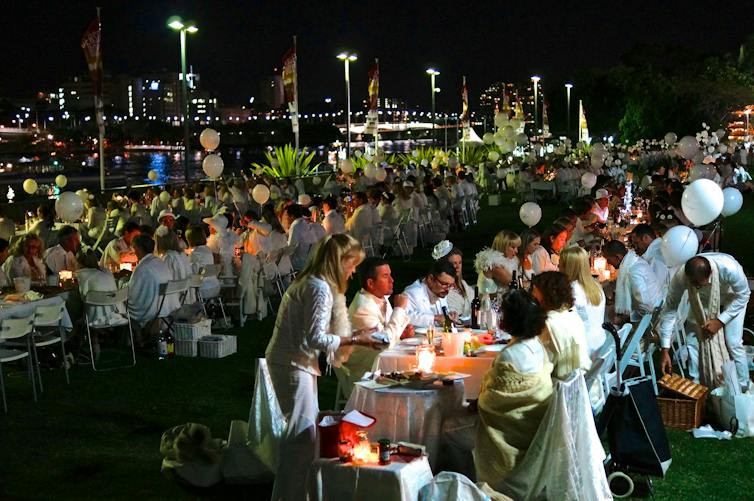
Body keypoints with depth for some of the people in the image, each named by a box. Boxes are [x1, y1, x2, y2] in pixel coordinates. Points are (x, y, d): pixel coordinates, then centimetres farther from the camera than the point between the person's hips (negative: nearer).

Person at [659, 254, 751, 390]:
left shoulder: (729, 268, -43)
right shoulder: (680, 277, -36)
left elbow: (743, 295, -23)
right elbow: (669, 311, -28)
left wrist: (720, 321, -28)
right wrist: (665, 352, -29)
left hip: (732, 299, -3)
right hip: (704, 300, 3)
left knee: (733, 343, -10)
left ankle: (743, 390, 7)